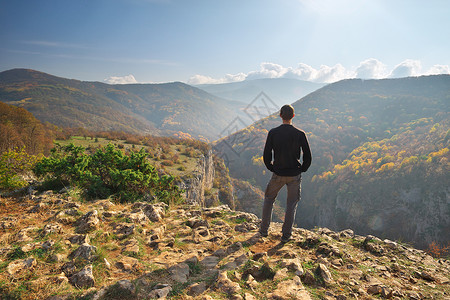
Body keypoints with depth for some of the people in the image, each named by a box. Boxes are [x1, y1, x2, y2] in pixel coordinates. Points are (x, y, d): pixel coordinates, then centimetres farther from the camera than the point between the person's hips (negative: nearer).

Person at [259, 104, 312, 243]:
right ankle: (286, 235, 19)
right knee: (291, 204, 15)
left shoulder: (273, 133, -9)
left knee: (269, 199, 21)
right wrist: (301, 170, 9)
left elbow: (266, 156, -6)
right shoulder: (300, 134, -9)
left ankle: (264, 230, 25)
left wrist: (272, 168, 10)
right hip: (295, 175, 0)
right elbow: (308, 157, -6)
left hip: (278, 174, 0)